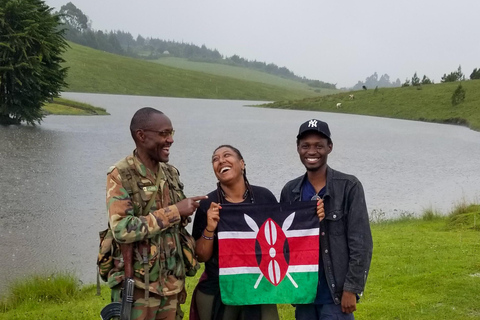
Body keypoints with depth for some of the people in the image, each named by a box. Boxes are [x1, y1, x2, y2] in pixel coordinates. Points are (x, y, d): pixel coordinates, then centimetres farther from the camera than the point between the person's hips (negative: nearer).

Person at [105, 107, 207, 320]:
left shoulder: (171, 173, 8)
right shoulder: (121, 175, -12)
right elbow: (122, 229, -23)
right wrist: (175, 211, -21)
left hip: (170, 284, 6)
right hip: (137, 286, -6)